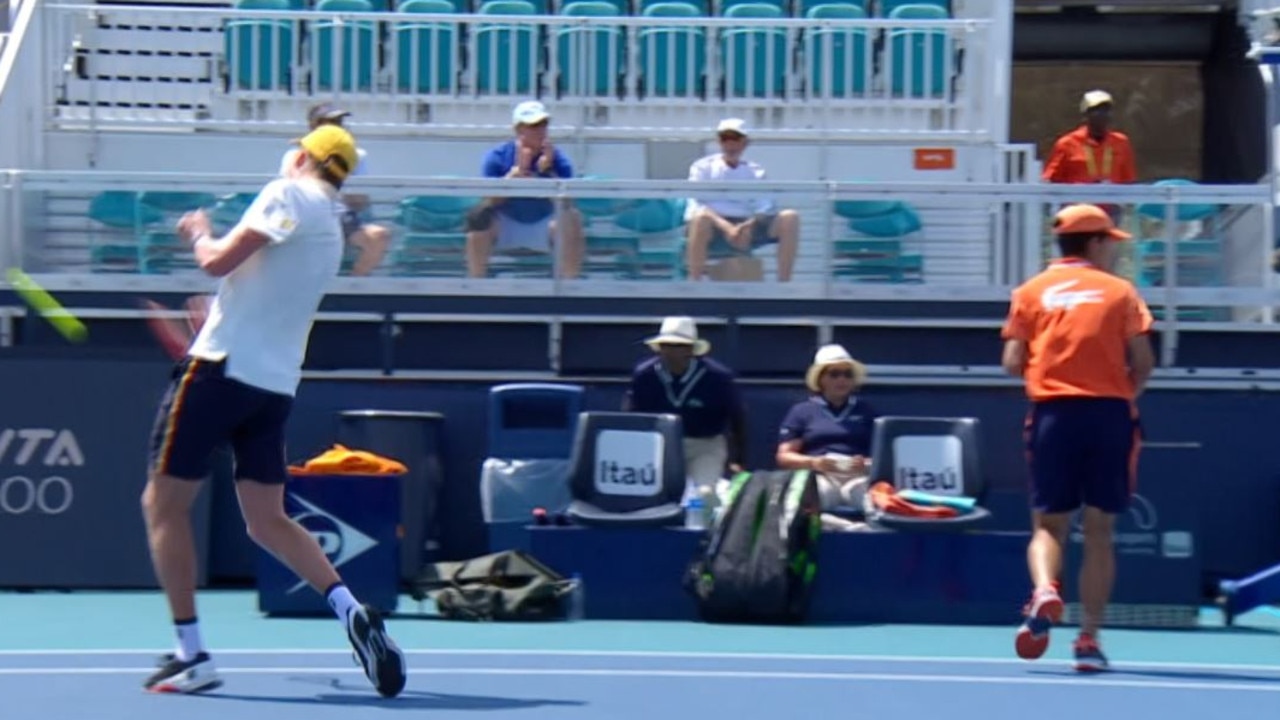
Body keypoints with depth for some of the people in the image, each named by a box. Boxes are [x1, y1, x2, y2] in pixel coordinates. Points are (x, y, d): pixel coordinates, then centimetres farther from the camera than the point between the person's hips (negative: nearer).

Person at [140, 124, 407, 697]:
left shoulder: (289, 194, -8)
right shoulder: (333, 226, 17)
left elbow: (219, 262, -15)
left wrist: (199, 235, 4)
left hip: (224, 366, -8)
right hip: (276, 385, 8)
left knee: (163, 502, 2)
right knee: (267, 522, 14)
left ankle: (191, 654, -2)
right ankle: (350, 610, -7)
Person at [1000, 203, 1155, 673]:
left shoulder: (1032, 291, 8)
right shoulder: (1120, 291, 5)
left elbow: (1012, 362, 2)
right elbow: (1143, 361, -2)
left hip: (1052, 411, 1)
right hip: (1109, 412, -1)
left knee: (1048, 524, 8)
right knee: (1099, 531, 5)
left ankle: (1045, 591, -23)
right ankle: (1089, 639, 3)